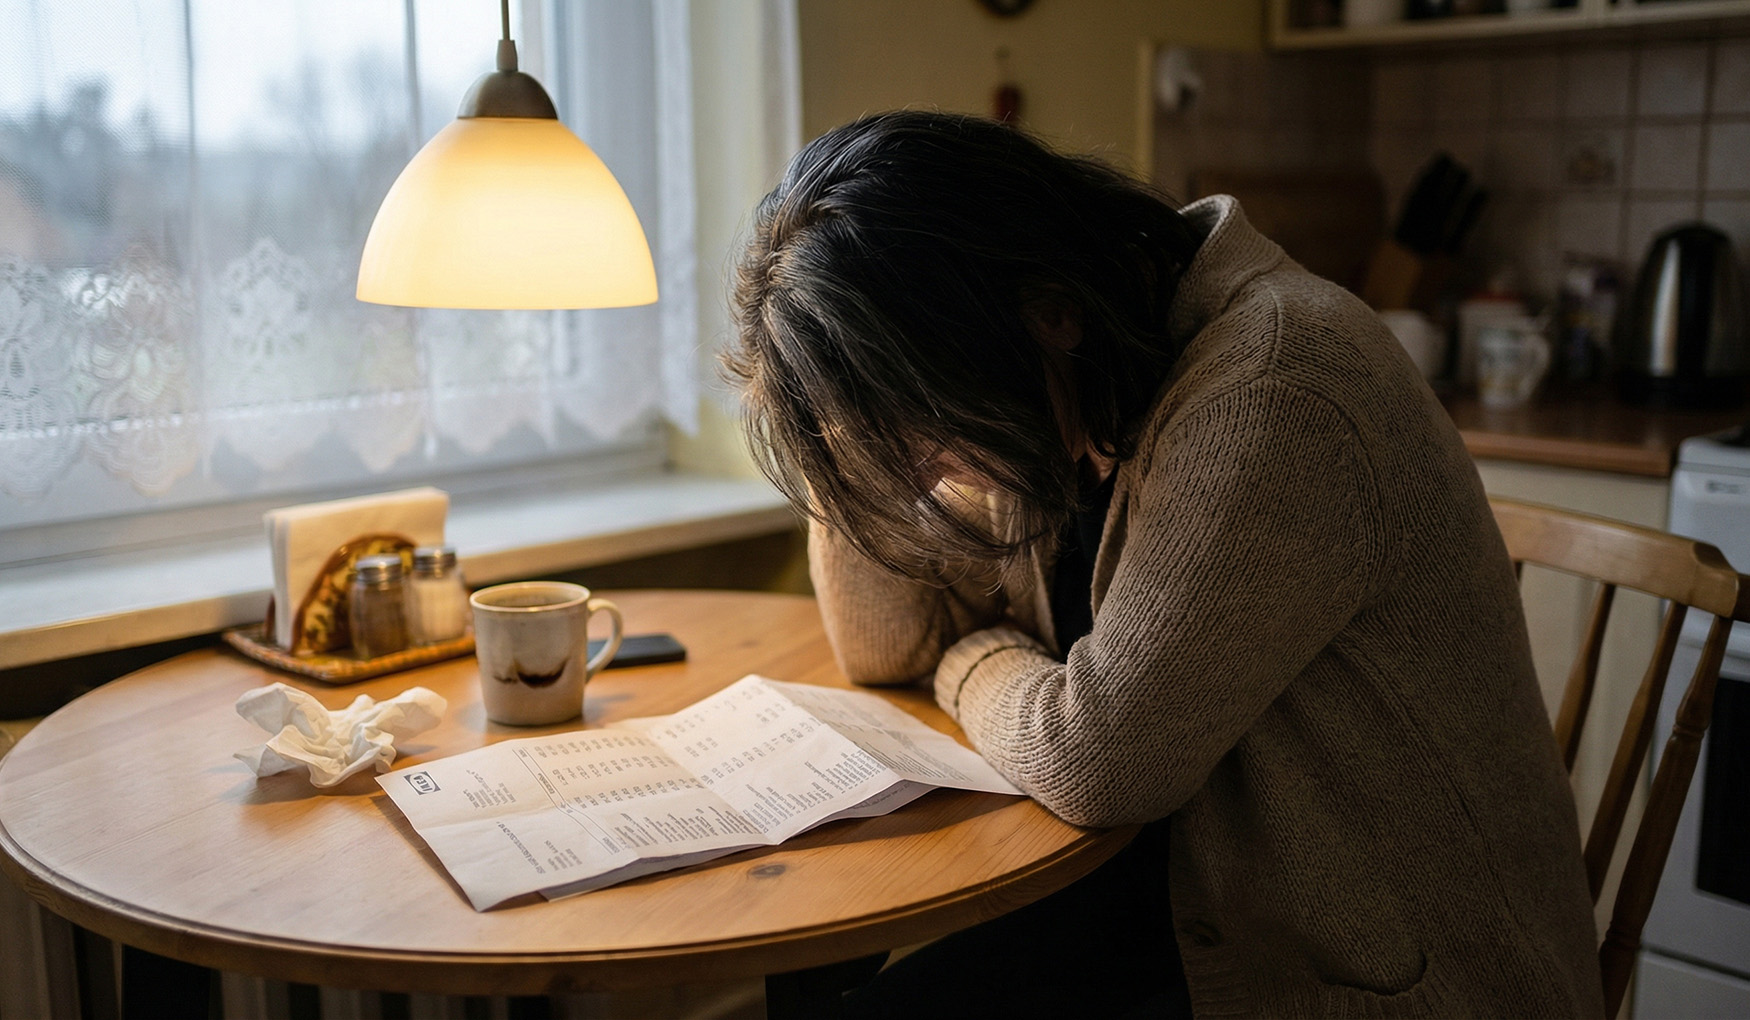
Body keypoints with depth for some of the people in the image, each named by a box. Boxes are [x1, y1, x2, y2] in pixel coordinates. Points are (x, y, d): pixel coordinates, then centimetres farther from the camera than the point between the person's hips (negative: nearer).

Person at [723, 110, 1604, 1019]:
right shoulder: (1056, 398, 0)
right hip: (1196, 896, 7)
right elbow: (887, 646, 6)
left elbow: (1093, 757, -26)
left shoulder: (1271, 399, -27)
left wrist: (972, 657, -6)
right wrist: (851, 435, -8)